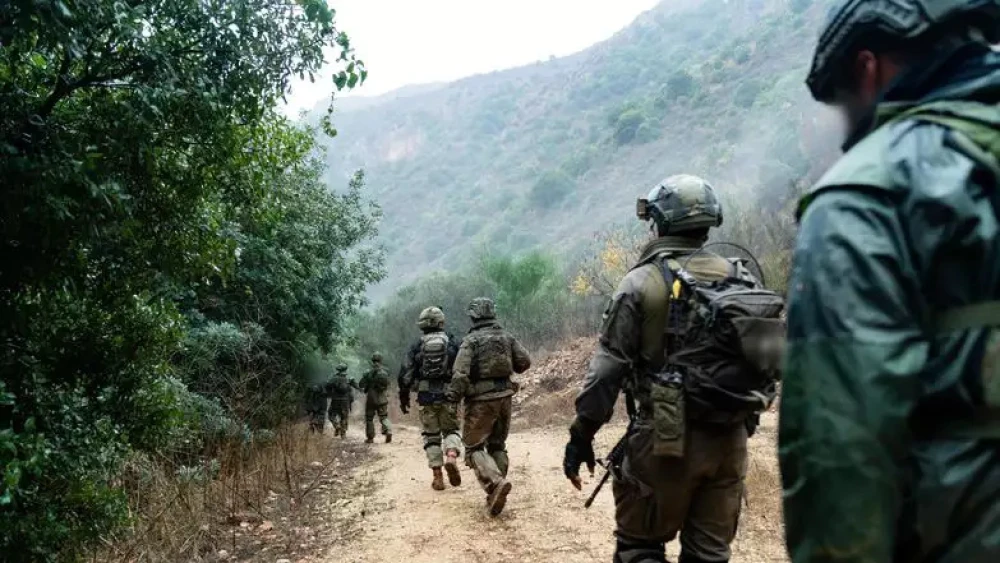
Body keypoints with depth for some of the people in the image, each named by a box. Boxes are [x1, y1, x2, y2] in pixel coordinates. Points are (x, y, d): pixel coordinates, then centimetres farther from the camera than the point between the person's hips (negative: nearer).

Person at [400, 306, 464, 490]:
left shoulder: (418, 345, 2)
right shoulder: (452, 342, 2)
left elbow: (406, 374, 1)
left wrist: (403, 397, 12)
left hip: (426, 396, 0)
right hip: (448, 395, 0)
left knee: (431, 435, 11)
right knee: (451, 429, 15)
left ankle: (437, 476, 7)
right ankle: (451, 456, -15)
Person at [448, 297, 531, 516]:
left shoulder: (471, 340, -9)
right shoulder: (507, 337, 5)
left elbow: (461, 373, -16)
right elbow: (525, 362, 6)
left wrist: (453, 398, -7)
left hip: (481, 400, -5)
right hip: (504, 397, 5)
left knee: (474, 448, 2)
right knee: (497, 445, 17)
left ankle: (496, 483, -21)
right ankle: (496, 494, 13)